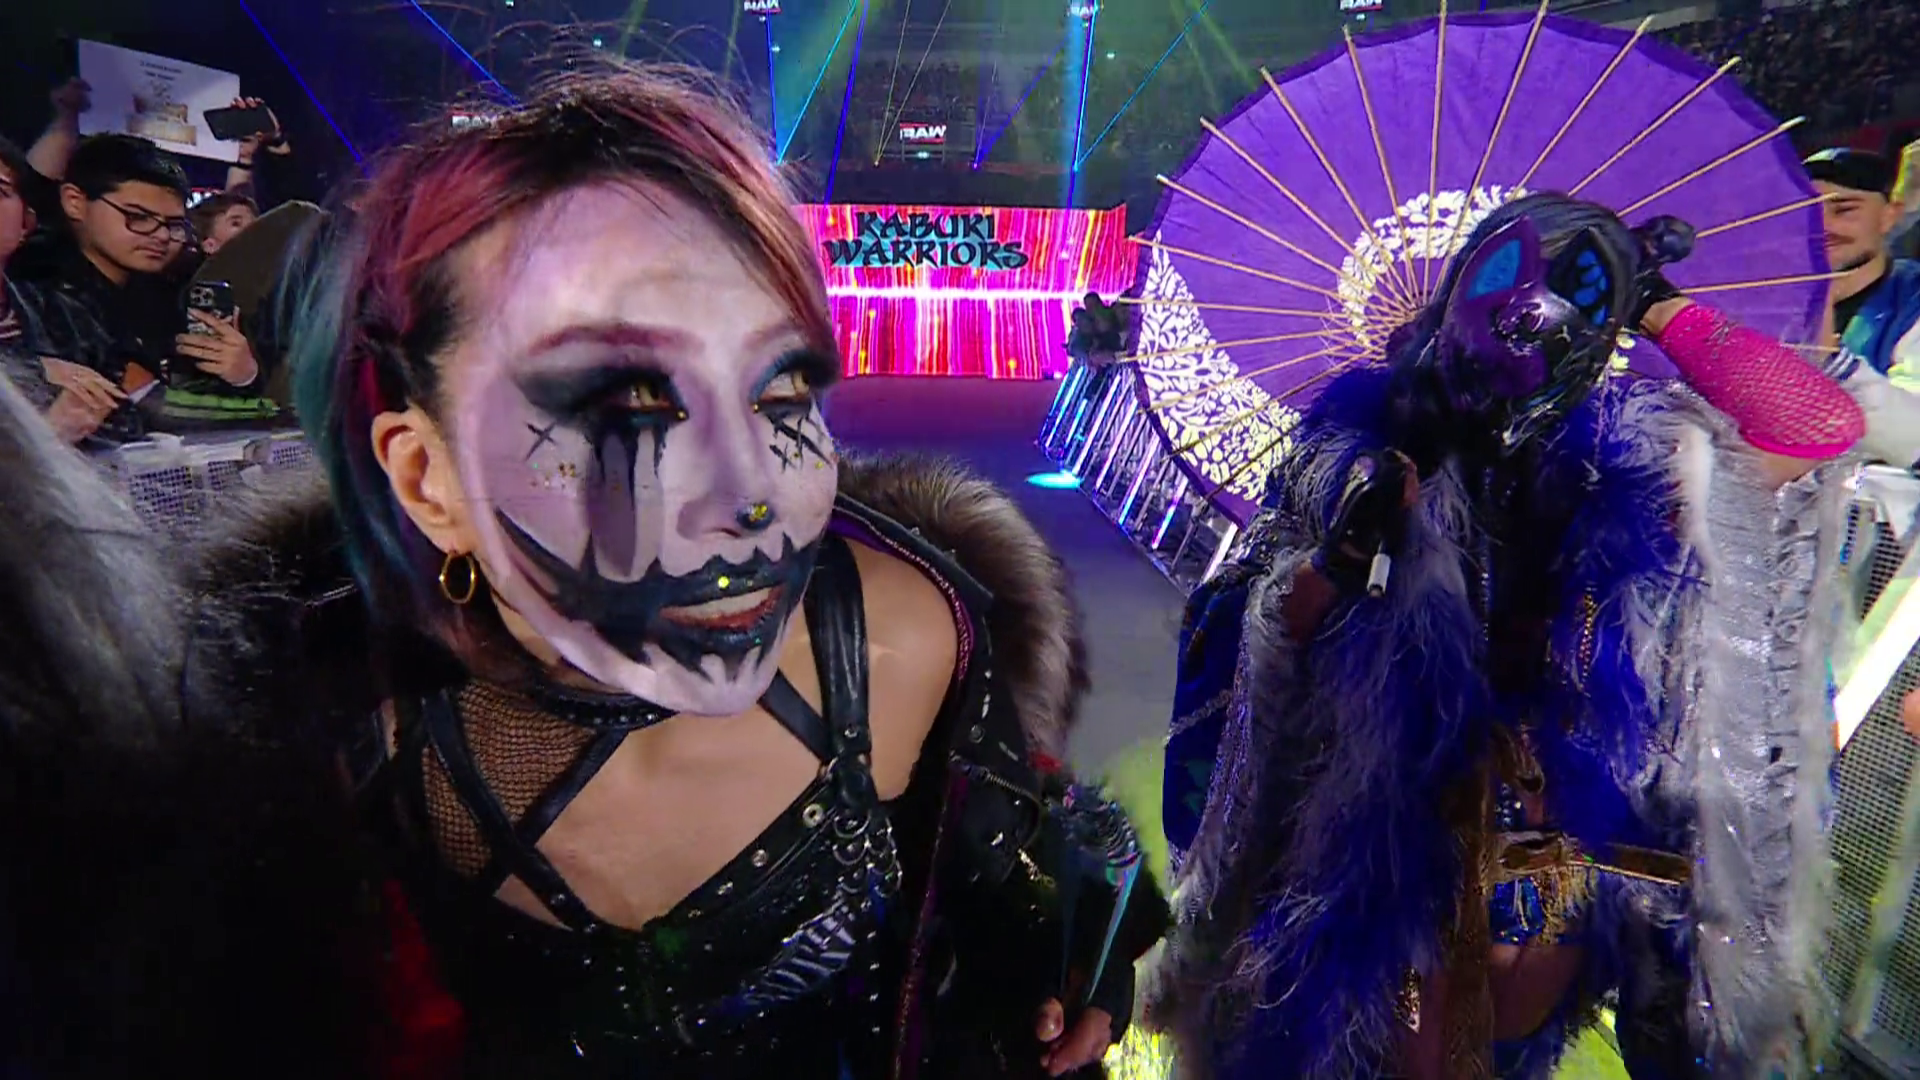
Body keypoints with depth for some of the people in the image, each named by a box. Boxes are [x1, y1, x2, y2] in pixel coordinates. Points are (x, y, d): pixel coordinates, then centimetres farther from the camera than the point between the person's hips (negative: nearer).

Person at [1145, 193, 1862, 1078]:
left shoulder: (1625, 452, -2)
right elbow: (1266, 637, -3)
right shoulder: (1363, 434, -6)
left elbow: (1822, 426, -16)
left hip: (1565, 831, 2)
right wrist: (1344, 553, -23)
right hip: (1393, 826, -1)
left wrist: (1659, 306, -8)